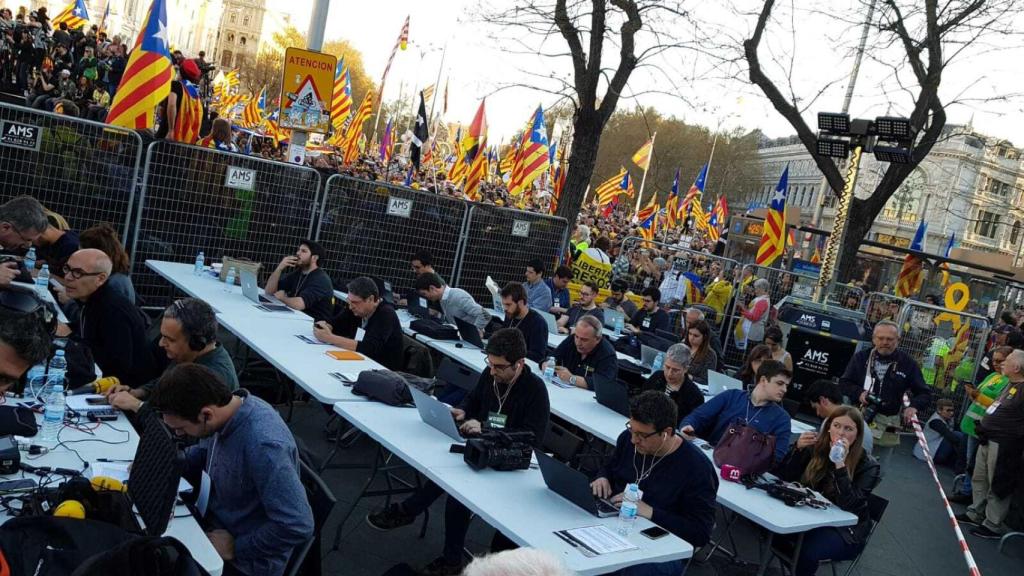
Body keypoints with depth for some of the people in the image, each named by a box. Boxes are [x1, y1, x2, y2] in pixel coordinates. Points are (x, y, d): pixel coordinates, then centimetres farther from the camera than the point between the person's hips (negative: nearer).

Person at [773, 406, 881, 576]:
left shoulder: (868, 466, -11)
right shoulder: (817, 448, 0)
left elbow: (848, 505, -25)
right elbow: (783, 477, -5)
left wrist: (840, 464, -32)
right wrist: (799, 448, -18)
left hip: (845, 530, -4)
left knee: (806, 551, -32)